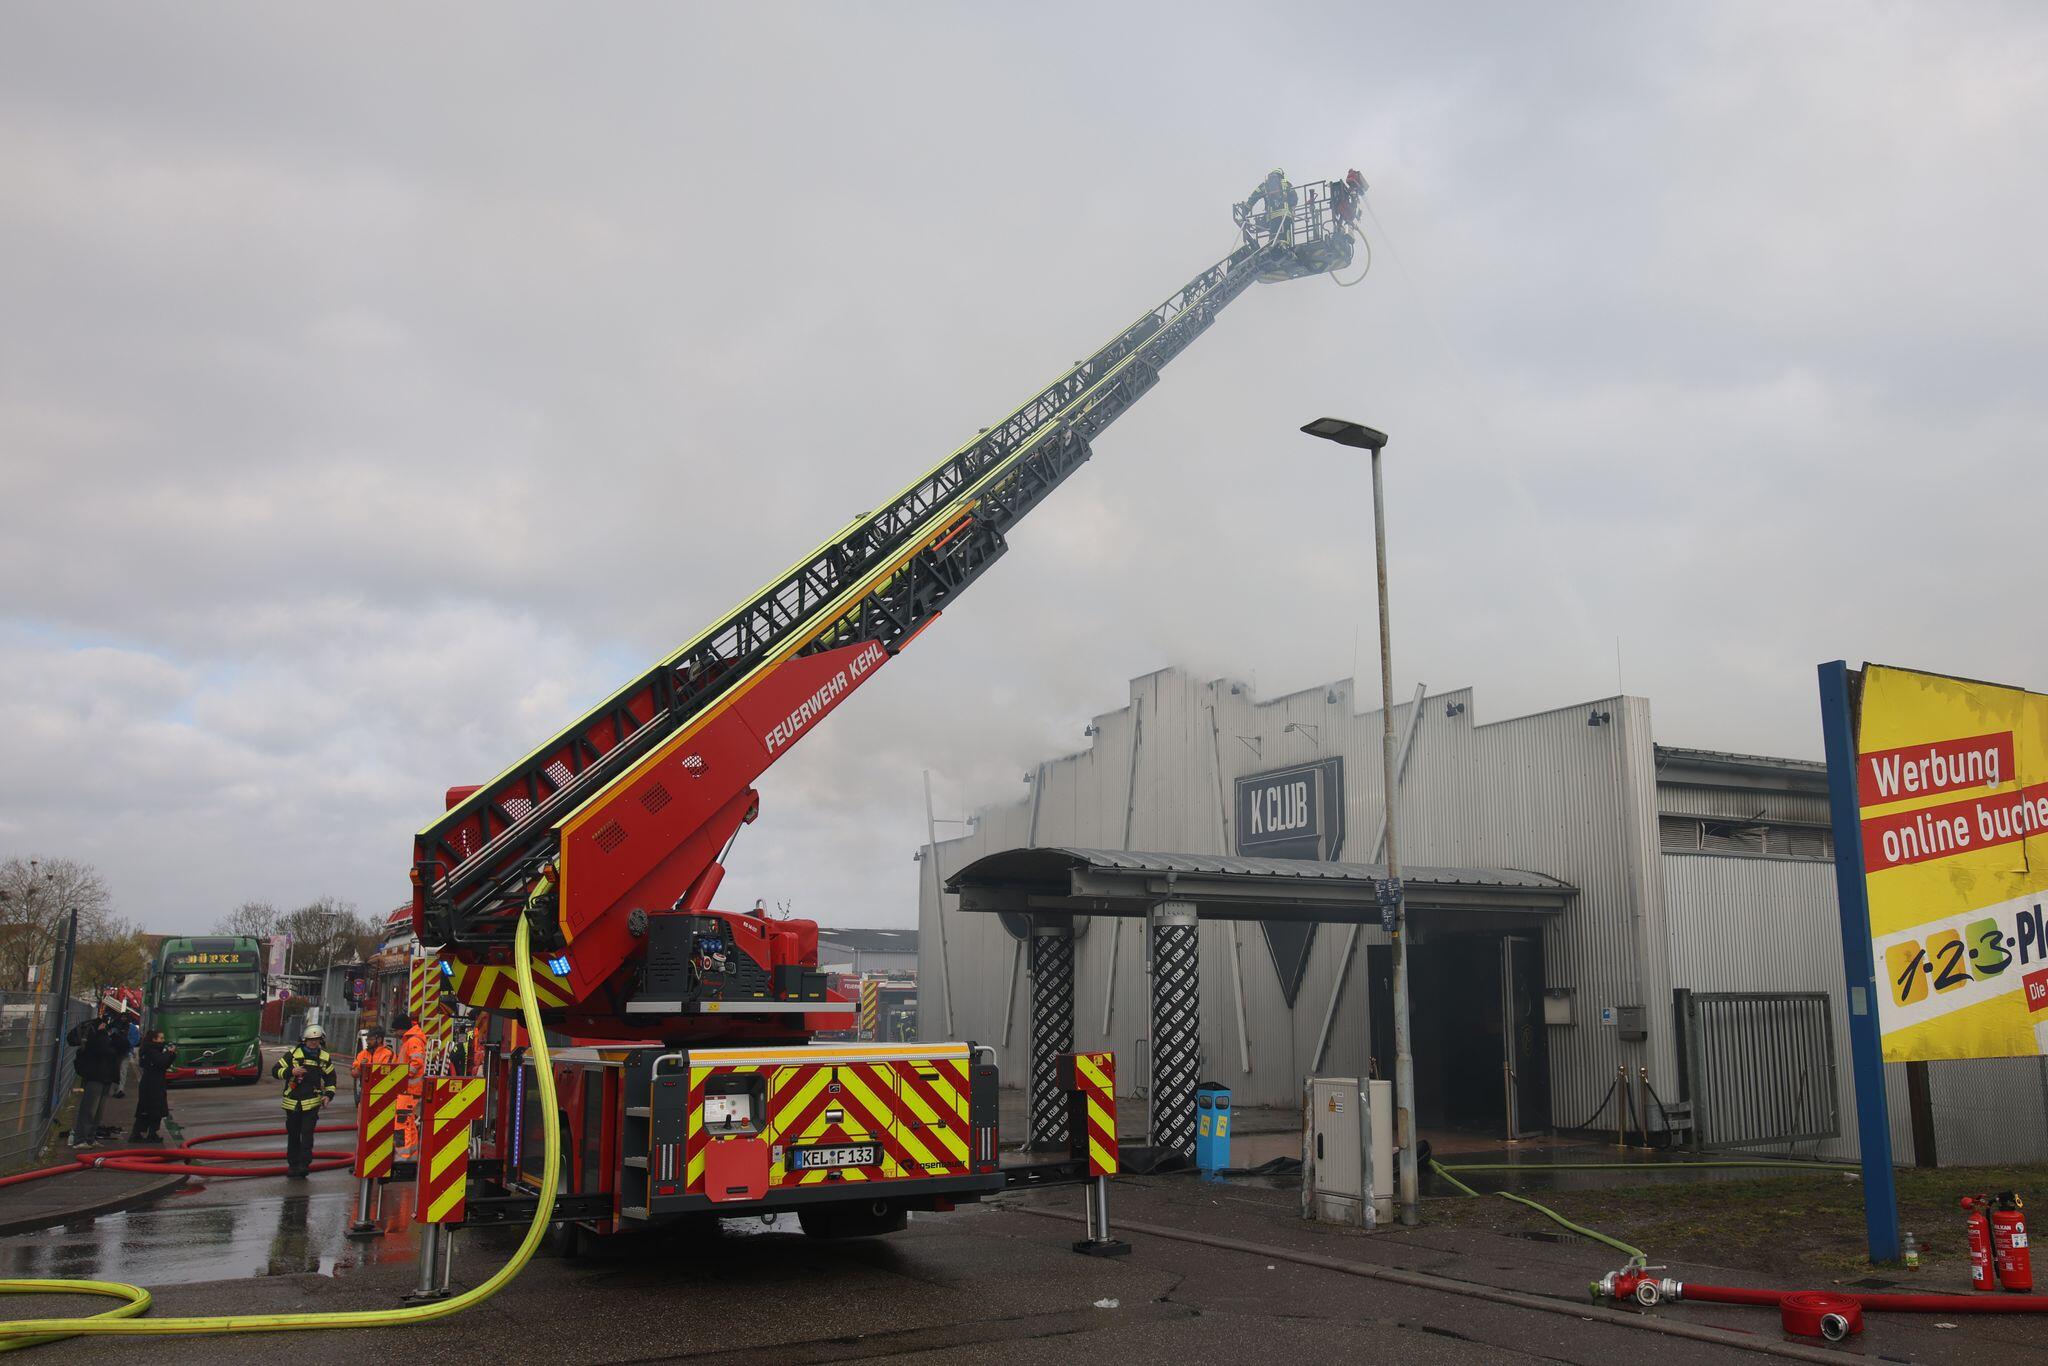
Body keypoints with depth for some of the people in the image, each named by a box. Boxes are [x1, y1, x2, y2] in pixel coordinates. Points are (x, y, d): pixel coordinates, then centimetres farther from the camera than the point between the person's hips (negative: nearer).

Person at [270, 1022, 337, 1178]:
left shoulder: (325, 1058, 7)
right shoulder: (293, 1055, 0)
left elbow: (331, 1079, 16)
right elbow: (275, 1070, -3)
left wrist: (328, 1095, 1)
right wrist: (291, 1071, -19)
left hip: (312, 1102, -1)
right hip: (292, 1102, 1)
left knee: (307, 1133, -12)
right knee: (293, 1135, 9)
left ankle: (305, 1164, -12)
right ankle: (293, 1164, 20)